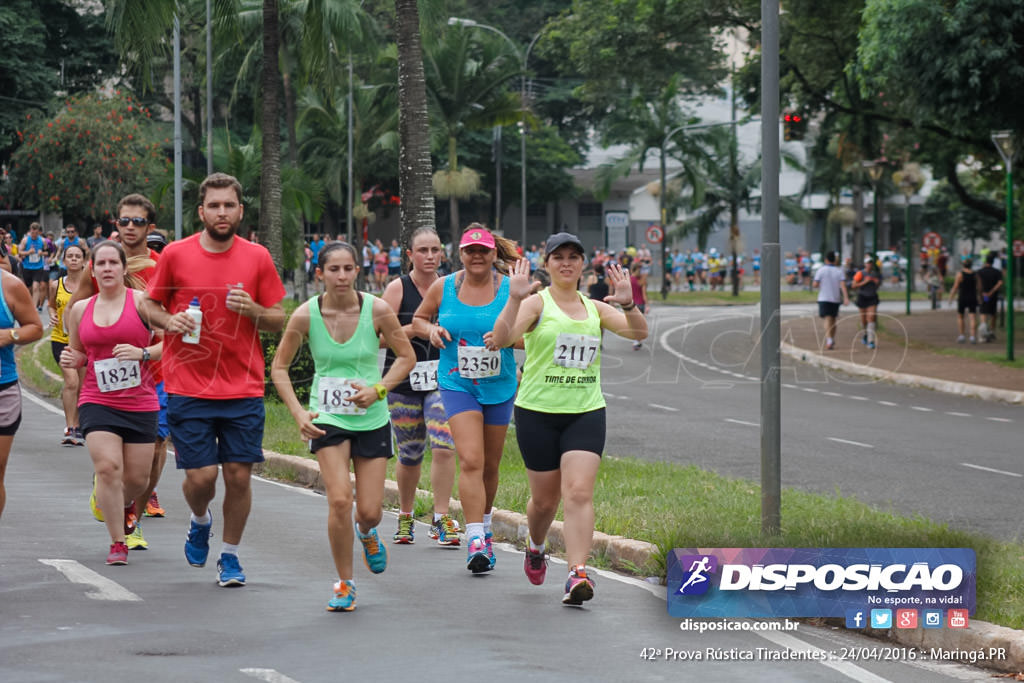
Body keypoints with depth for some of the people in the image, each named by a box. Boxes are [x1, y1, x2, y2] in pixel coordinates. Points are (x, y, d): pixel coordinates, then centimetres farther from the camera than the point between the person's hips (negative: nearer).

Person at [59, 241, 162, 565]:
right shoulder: (80, 310, 8)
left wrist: (142, 352, -22)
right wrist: (72, 360, -1)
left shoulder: (142, 301, -4)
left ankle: (124, 506, 43)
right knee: (107, 468, -17)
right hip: (97, 402, 1)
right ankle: (117, 543, -6)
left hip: (140, 403, -1)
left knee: (137, 478, 6)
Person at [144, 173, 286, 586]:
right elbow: (149, 303, 12)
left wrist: (252, 310, -13)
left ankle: (230, 556, 19)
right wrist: (168, 322, -9)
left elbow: (279, 321, 7)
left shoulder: (257, 258, 2)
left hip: (244, 390, 1)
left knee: (239, 475, 0)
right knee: (200, 476, -5)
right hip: (188, 389, -1)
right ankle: (200, 522, 30)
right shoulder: (175, 255, -1)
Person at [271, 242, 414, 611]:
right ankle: (344, 583, 1)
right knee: (339, 500, -18)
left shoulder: (377, 310, -10)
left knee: (369, 511, 0)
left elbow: (406, 356, 1)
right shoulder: (306, 315, -10)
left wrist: (378, 390, -14)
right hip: (328, 418, -1)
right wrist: (298, 411, -11)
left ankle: (367, 532, 40)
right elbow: (279, 367, 1)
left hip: (372, 418, 1)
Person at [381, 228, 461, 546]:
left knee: (444, 447, -15)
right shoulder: (397, 289, -2)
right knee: (410, 455, 7)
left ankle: (441, 519, -8)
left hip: (441, 379, 1)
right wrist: (418, 327, -19)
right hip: (404, 380, -1)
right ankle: (405, 517, 28)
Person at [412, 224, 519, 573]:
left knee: (490, 465, 13)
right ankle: (475, 541, -20)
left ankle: (484, 526, 37)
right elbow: (418, 319, 15)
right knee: (470, 460, -16)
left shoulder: (510, 289, -4)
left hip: (499, 387, 1)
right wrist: (431, 330, -7)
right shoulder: (443, 288, -1)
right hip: (457, 385, -1)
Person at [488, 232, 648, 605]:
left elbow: (638, 332, 1)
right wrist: (514, 299, -31)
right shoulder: (537, 303, -2)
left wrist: (627, 304, -17)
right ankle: (535, 548, 40)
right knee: (545, 498, 8)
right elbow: (501, 338, -17)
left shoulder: (595, 308, 11)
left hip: (586, 412, 2)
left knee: (579, 493, -13)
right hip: (538, 411, -2)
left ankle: (577, 575, -20)